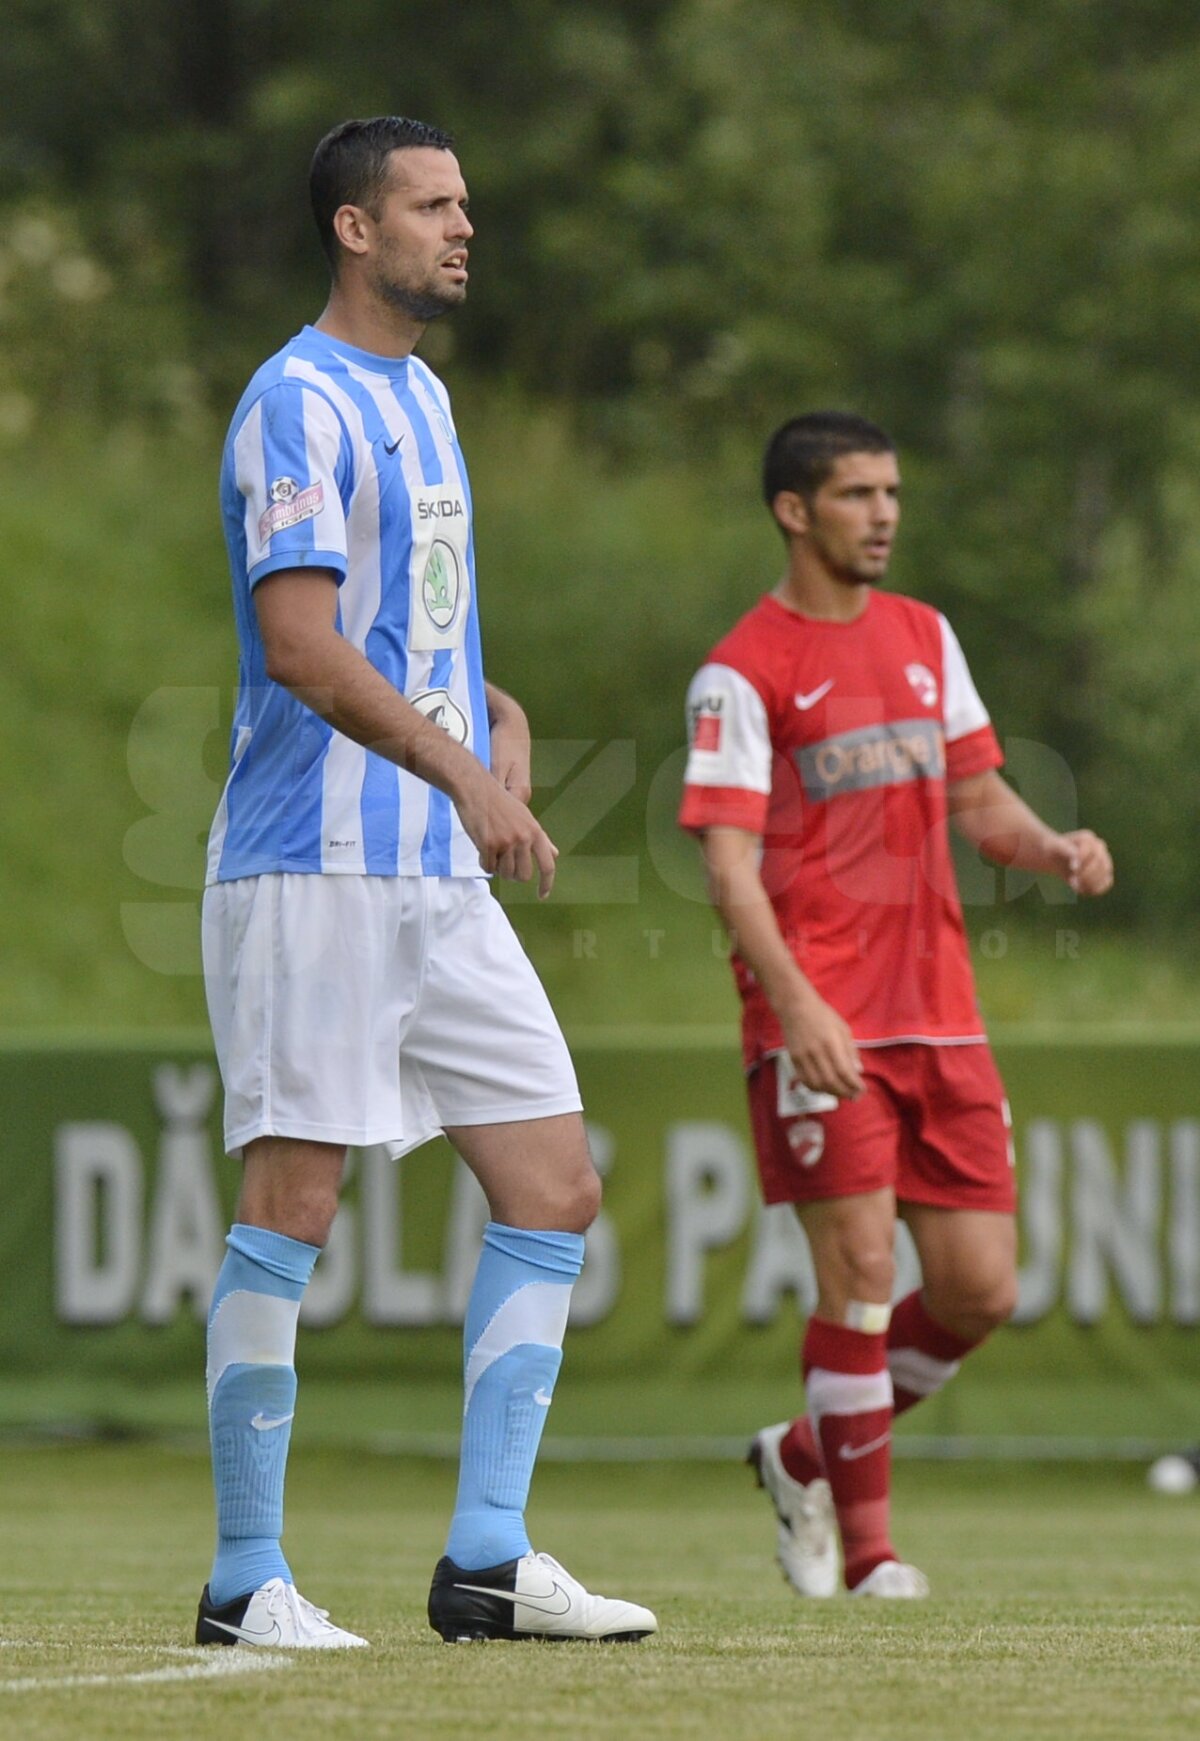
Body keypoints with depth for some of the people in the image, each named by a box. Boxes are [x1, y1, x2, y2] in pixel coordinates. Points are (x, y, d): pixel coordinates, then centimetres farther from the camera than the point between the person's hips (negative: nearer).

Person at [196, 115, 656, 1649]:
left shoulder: (422, 398, 20)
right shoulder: (299, 403, -10)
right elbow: (299, 645, -20)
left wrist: (491, 716, 10)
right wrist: (461, 768, -25)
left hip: (442, 880, 9)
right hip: (313, 872, -9)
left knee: (553, 1189, 3)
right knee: (292, 1208, -6)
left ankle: (487, 1563, 6)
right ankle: (245, 1581, 0)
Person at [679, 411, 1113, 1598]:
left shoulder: (924, 637, 16)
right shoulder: (742, 673, -5)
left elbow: (973, 796, 21)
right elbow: (729, 861, -12)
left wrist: (1052, 848, -1)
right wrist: (796, 1002, -24)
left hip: (938, 1011, 6)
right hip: (817, 1020, -6)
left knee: (980, 1287, 2)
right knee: (860, 1270, -12)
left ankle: (809, 1458, 22)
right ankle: (866, 1547, 0)